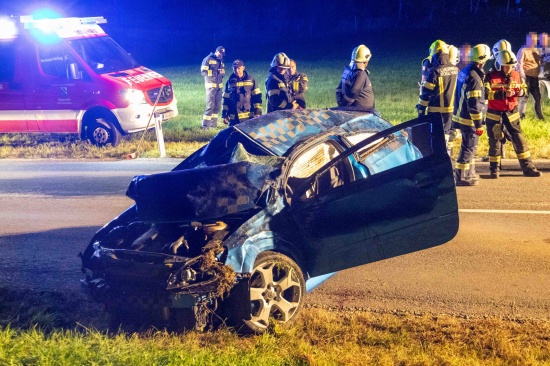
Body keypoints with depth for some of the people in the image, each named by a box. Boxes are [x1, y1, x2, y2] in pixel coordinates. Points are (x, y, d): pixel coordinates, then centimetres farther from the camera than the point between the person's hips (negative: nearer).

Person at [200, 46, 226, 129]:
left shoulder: (220, 61, 17)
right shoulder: (208, 59, -6)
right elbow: (203, 71, -14)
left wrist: (222, 71, -1)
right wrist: (216, 72, -20)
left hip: (219, 86, 7)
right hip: (211, 85, -7)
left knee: (217, 106, 8)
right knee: (210, 105, -12)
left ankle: (213, 124, 17)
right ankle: (205, 125, -11)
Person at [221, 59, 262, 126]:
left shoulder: (251, 80, 3)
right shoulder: (230, 82, 10)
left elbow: (257, 97, 2)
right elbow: (226, 100, 14)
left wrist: (258, 112, -5)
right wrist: (224, 115, 11)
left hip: (248, 116, -3)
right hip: (233, 118, 3)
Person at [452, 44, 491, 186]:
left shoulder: (464, 72, 7)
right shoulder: (474, 77, -22)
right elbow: (474, 104, -23)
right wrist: (479, 124, -18)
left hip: (461, 115, 9)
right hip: (469, 119, -9)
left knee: (470, 147, 20)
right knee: (468, 148, -1)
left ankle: (470, 174, 31)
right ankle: (460, 177, 4)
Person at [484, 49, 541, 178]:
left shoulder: (516, 75, 3)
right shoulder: (491, 77, -12)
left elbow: (523, 87, 18)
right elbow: (487, 94, -23)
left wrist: (522, 91, -7)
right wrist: (504, 94, -32)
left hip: (512, 114, 4)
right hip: (495, 115, -4)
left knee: (520, 141, 3)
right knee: (495, 142, 6)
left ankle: (528, 168, 10)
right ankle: (495, 169, 18)